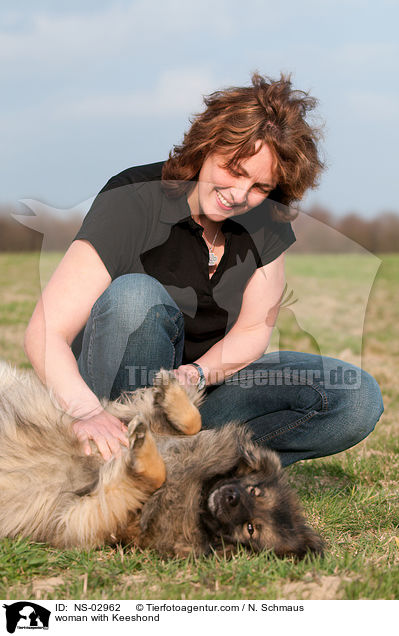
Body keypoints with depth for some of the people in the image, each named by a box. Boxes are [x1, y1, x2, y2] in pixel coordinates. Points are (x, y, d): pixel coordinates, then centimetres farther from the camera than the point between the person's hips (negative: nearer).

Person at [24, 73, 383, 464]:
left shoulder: (267, 220, -6)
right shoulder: (132, 201, -20)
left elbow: (254, 329, 0)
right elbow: (44, 334, -26)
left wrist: (198, 373, -22)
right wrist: (88, 413, -44)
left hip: (210, 379, 5)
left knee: (357, 399, -15)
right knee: (136, 296, -36)